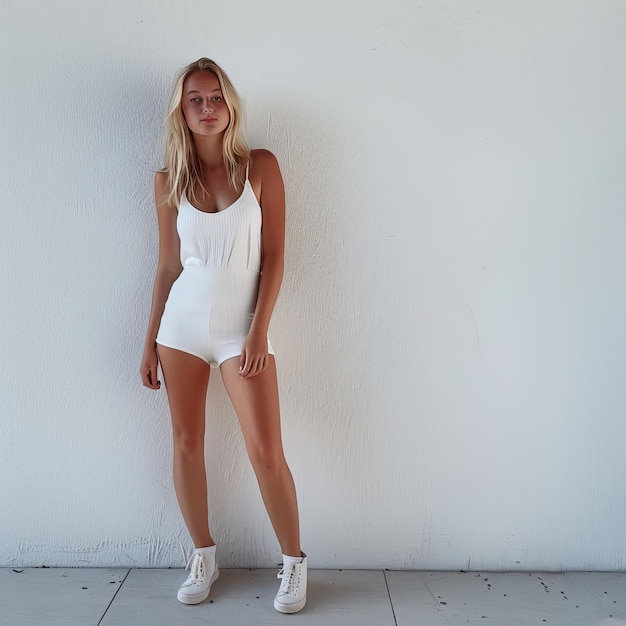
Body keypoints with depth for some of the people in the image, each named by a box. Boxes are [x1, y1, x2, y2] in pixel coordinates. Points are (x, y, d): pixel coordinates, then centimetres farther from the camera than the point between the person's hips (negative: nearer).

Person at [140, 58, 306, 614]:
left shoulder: (260, 167, -1)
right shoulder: (169, 181, 5)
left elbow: (274, 256, -3)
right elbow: (168, 266, 9)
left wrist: (259, 330, -11)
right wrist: (150, 343, 9)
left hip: (242, 326, -2)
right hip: (182, 322, 3)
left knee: (267, 452, -5)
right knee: (187, 443, 8)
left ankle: (294, 562, 16)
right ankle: (204, 556, 28)